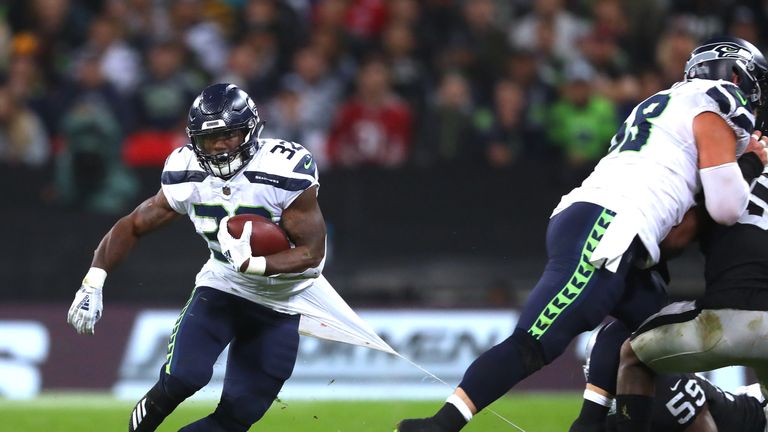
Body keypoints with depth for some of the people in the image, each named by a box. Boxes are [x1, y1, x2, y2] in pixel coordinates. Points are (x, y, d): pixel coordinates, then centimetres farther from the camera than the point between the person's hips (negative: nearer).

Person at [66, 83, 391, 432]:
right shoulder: (188, 176, -12)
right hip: (221, 285, 1)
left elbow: (312, 253, -23)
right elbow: (133, 226, 0)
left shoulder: (285, 172, -25)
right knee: (184, 376, -25)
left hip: (280, 303, -1)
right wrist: (93, 282, -11)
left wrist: (253, 264, -38)